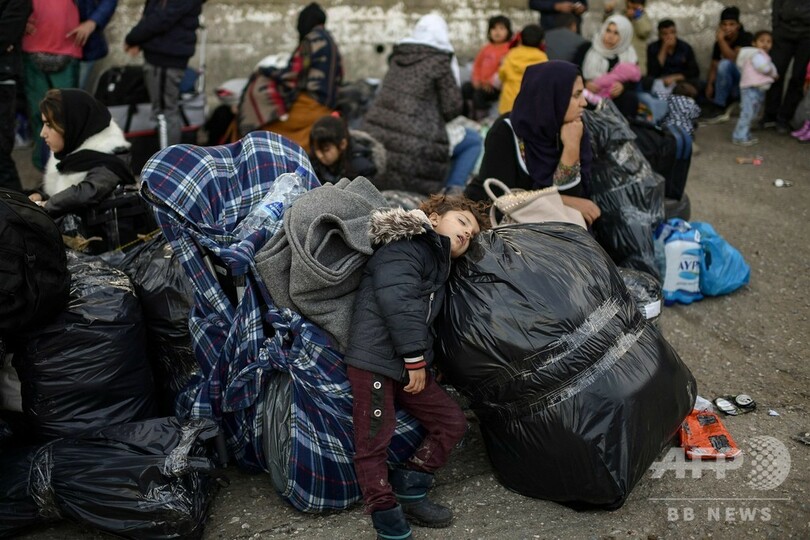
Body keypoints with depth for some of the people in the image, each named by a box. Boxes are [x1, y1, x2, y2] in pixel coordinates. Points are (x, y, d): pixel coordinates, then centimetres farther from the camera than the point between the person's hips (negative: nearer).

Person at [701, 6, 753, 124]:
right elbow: (714, 66, -4)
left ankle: (719, 107, -24)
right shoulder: (719, 42, 2)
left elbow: (734, 59, -28)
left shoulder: (746, 37, -13)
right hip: (730, 84, 6)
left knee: (725, 64, -33)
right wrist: (709, 85, -19)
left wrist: (721, 40, -29)